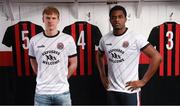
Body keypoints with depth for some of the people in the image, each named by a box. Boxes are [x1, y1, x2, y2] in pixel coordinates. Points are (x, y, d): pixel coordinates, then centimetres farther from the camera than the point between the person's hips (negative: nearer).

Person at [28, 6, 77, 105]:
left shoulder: (68, 39, -3)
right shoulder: (34, 40, 0)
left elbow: (73, 63, 5)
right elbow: (34, 63, 13)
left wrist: (63, 78, 5)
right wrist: (43, 78, 8)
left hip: (62, 91, 0)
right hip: (41, 91, 1)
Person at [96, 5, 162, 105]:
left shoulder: (136, 37, -13)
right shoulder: (104, 39, 2)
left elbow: (157, 57, -15)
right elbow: (100, 56, 22)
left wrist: (143, 81, -13)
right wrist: (102, 76, 12)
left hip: (130, 90, -4)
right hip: (111, 90, 5)